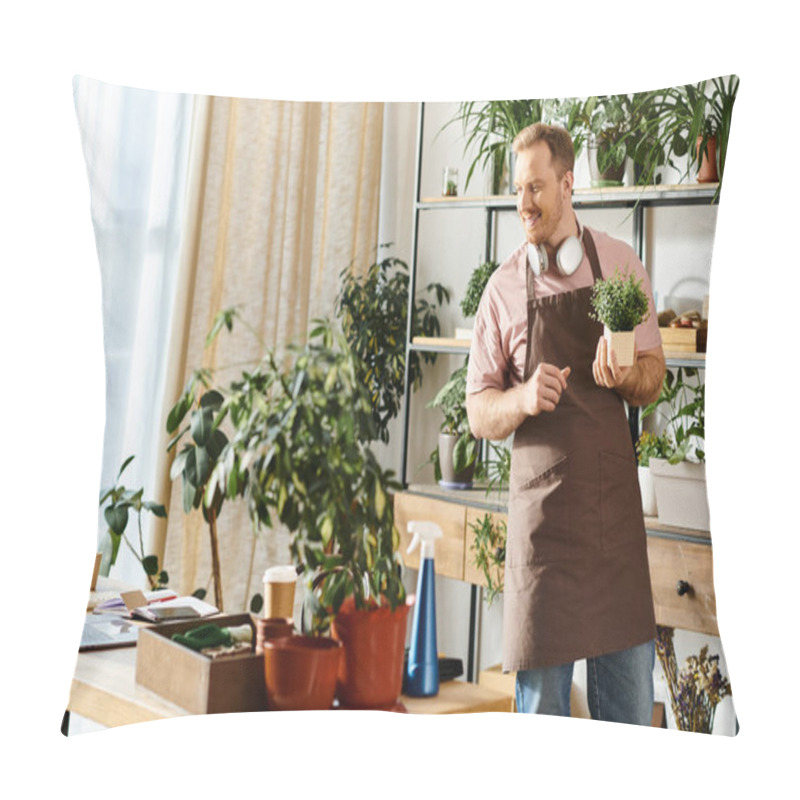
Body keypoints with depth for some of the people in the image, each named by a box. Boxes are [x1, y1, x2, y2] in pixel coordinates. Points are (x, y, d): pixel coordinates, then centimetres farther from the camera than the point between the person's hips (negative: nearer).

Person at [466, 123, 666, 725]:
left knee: (630, 671, 4)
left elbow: (654, 378, 10)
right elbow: (479, 413, 5)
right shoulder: (504, 287, 4)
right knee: (541, 690, 3)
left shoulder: (621, 265, 6)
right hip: (540, 497, -1)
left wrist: (623, 375, -13)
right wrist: (525, 398, -16)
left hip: (614, 493, 1)